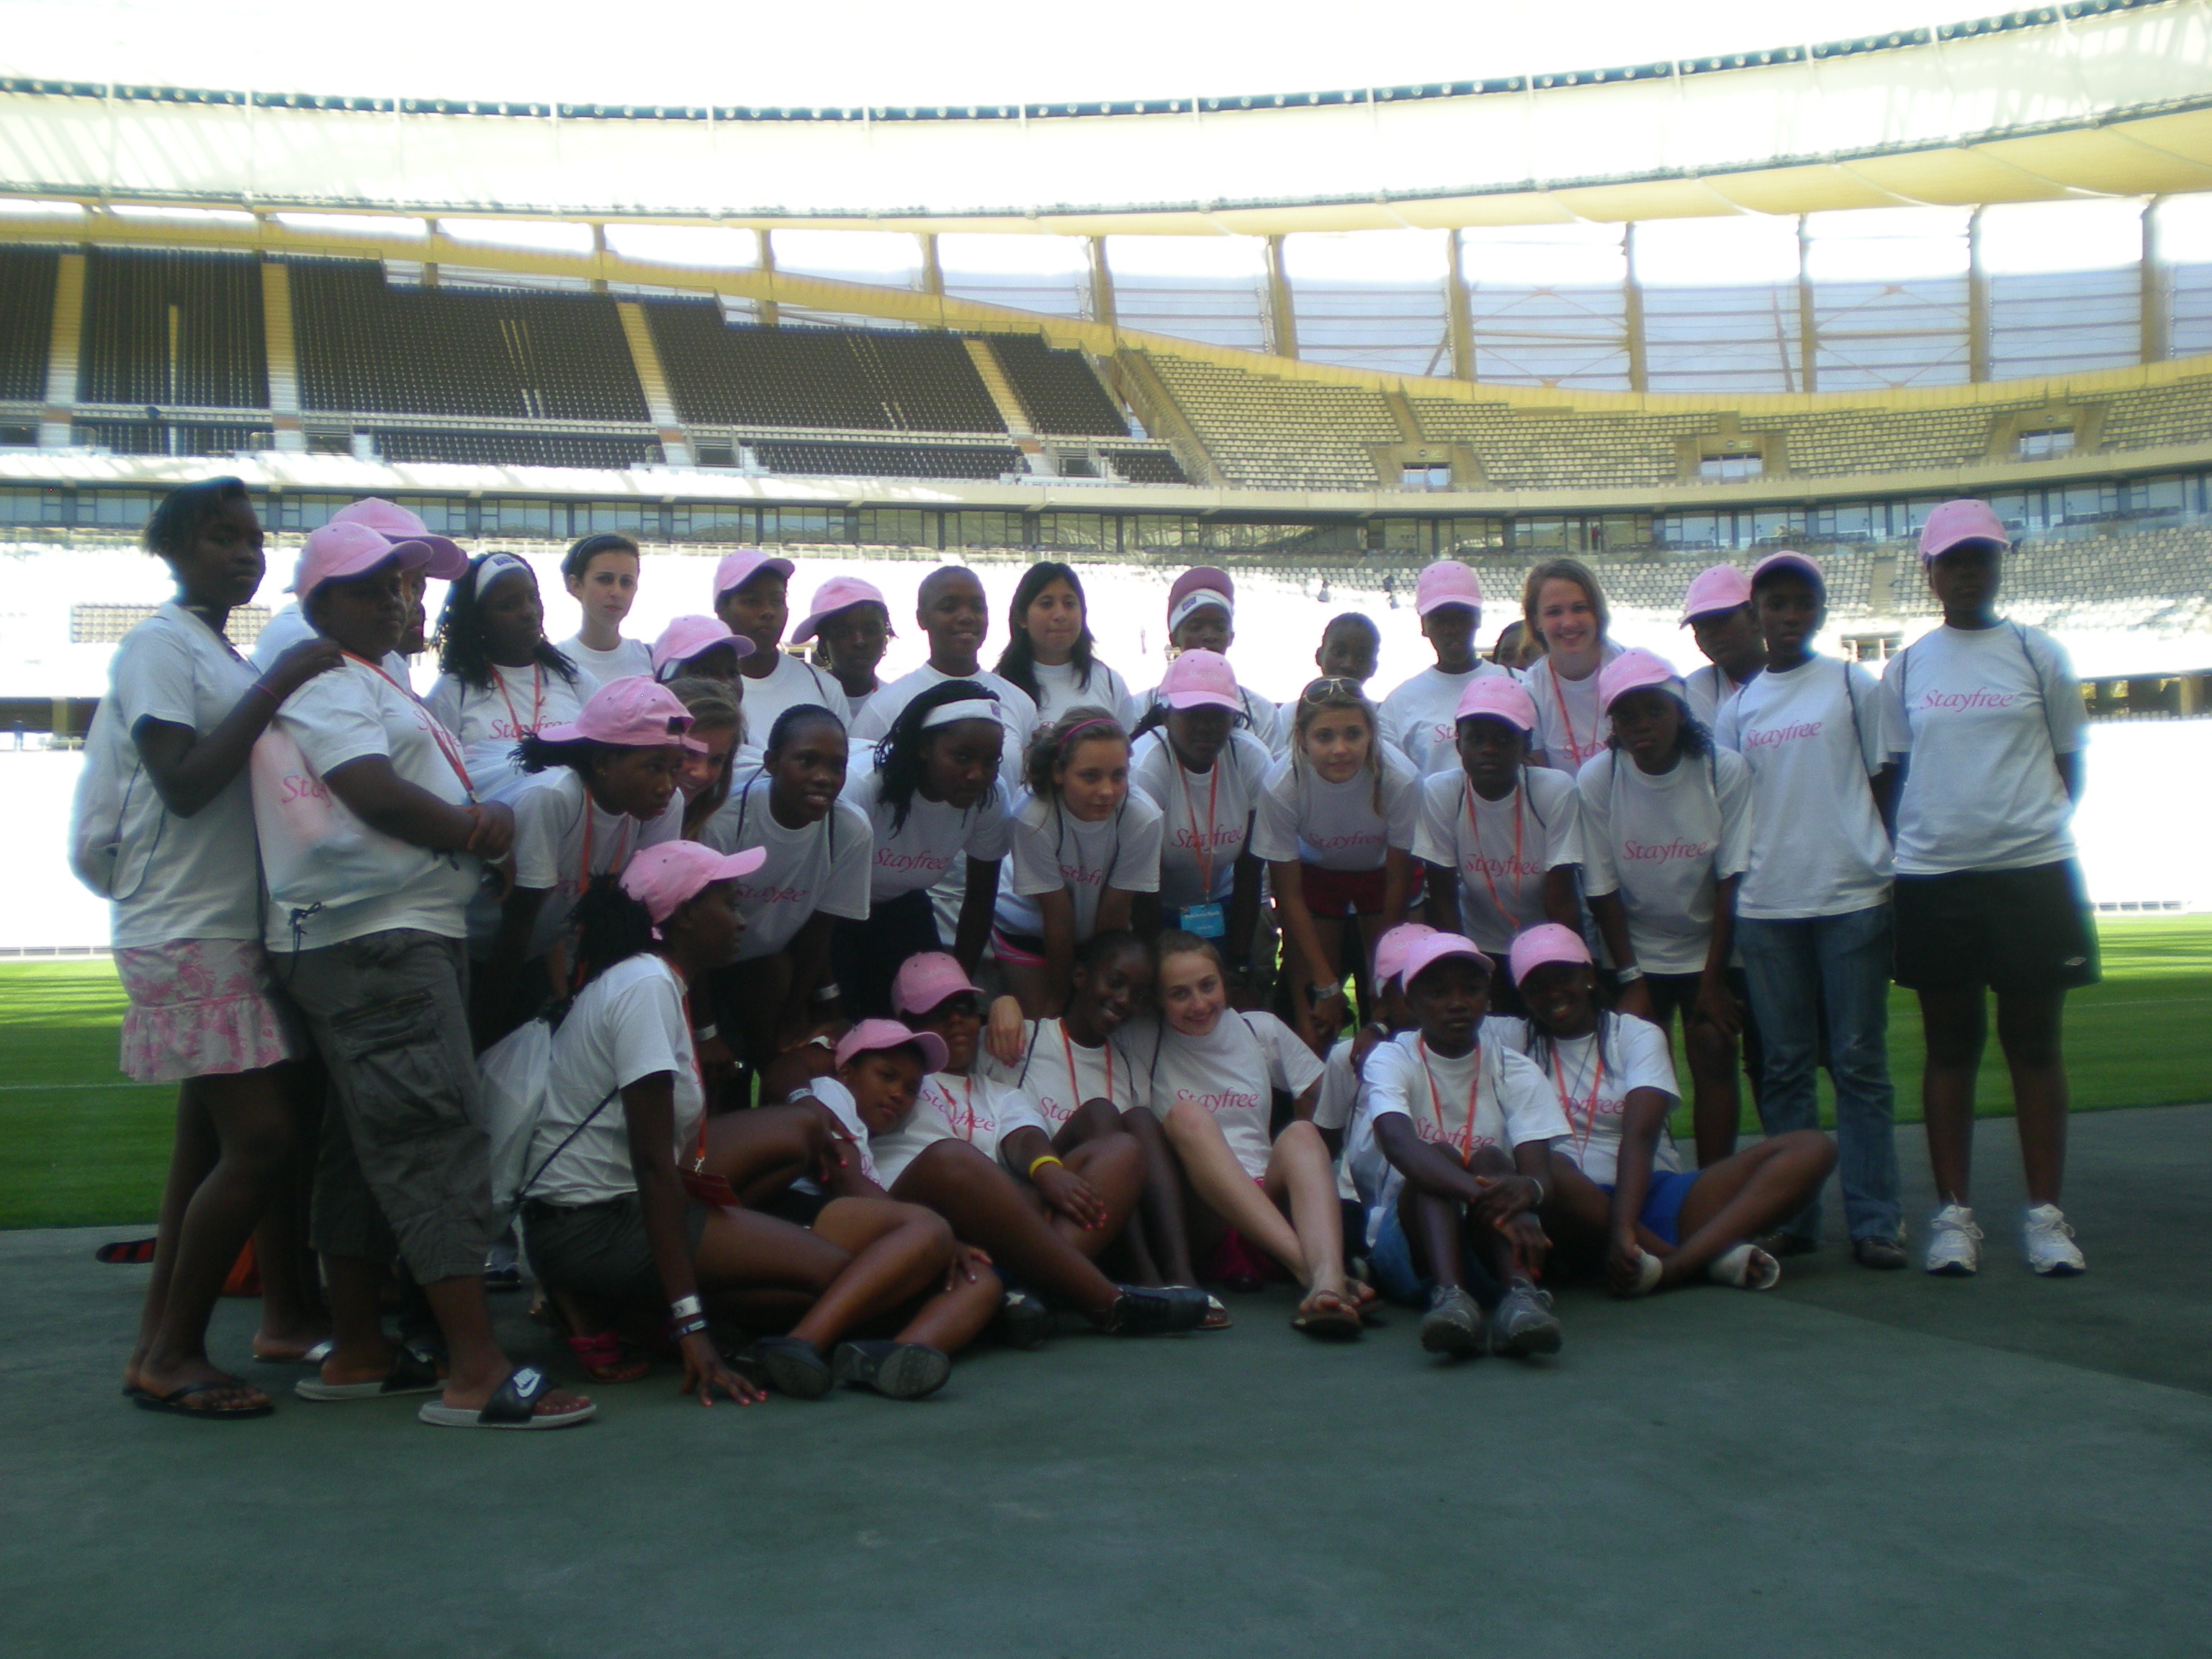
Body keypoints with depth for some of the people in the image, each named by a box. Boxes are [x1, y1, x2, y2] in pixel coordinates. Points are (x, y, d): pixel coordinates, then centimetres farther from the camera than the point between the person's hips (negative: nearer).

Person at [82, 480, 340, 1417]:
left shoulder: (222, 659, 19)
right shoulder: (160, 646, -9)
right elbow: (185, 782, -20)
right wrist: (277, 686, -21)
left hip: (234, 930, 9)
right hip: (188, 935, -9)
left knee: (214, 1141, 11)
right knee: (261, 1138, -12)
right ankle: (169, 1356, -2)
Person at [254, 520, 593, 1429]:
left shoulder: (369, 685, 25)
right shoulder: (326, 684, -7)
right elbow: (372, 791, -20)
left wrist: (475, 826, 8)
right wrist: (479, 829, -7)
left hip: (394, 935, 11)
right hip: (372, 937, -11)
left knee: (370, 1147, 13)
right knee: (436, 1139, -15)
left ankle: (356, 1353, 20)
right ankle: (477, 1375, -17)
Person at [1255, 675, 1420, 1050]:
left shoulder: (1399, 779, -32)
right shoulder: (1281, 786, -32)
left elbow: (1398, 882, -16)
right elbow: (1289, 894, -19)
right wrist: (1326, 984, -18)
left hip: (1380, 873, 0)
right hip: (1314, 874, 0)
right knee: (1313, 1010, -5)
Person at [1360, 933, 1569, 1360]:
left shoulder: (1517, 1073, 4)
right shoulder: (1391, 1061, -3)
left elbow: (1541, 1175, -11)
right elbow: (1398, 1143, -26)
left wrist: (1527, 1189, -38)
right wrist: (1480, 1194, -44)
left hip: (1492, 1249, 1)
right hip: (1411, 1241, -1)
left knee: (1490, 1160, -27)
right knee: (1438, 1158, -28)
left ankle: (1519, 1294, -51)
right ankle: (1449, 1294, -53)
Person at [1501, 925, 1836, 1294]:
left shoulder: (1638, 1036, 7)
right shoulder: (1514, 1039, 11)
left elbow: (1640, 1135, -11)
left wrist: (1623, 1226, -27)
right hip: (1578, 1209, -2)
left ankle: (1671, 1267, -40)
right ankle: (1708, 1254, -29)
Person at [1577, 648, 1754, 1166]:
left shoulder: (1725, 770, -15)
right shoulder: (1596, 779, -15)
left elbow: (1731, 880, -12)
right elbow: (1603, 890, -9)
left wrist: (1714, 980, -11)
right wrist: (1630, 980, -9)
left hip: (1710, 947, 0)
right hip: (1635, 952, 0)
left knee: (1713, 1055, -8)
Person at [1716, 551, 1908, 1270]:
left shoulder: (1854, 686, 5)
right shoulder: (1739, 706, 11)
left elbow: (1888, 783, 6)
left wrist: (1895, 877, -1)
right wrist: (1732, 891, 6)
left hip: (1852, 898, -2)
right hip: (1765, 907, 2)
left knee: (1859, 1061, 0)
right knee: (1783, 1067, 6)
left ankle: (1875, 1219, 4)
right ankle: (1790, 1216, 12)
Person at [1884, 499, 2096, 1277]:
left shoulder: (2038, 654, 5)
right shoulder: (1906, 667, 7)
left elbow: (2069, 767, 9)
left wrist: (2032, 828, -1)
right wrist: (1902, 842, 1)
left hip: (2032, 871, -1)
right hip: (1933, 875, 1)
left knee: (2035, 1043, 4)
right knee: (1950, 1046, 6)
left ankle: (2046, 1212, 11)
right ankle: (1953, 1212, 11)